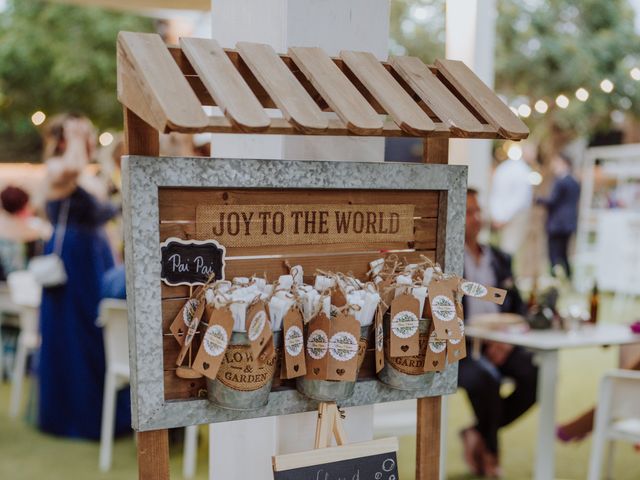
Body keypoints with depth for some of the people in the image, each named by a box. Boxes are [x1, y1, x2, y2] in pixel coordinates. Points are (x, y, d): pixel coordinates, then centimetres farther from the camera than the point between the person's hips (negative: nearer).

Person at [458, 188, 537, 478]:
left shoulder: (500, 259, 19)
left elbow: (518, 308, 16)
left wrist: (507, 340, -4)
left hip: (498, 344, 5)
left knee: (535, 374, -21)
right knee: (483, 379, -33)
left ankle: (479, 433, 1)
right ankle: (491, 451, -2)